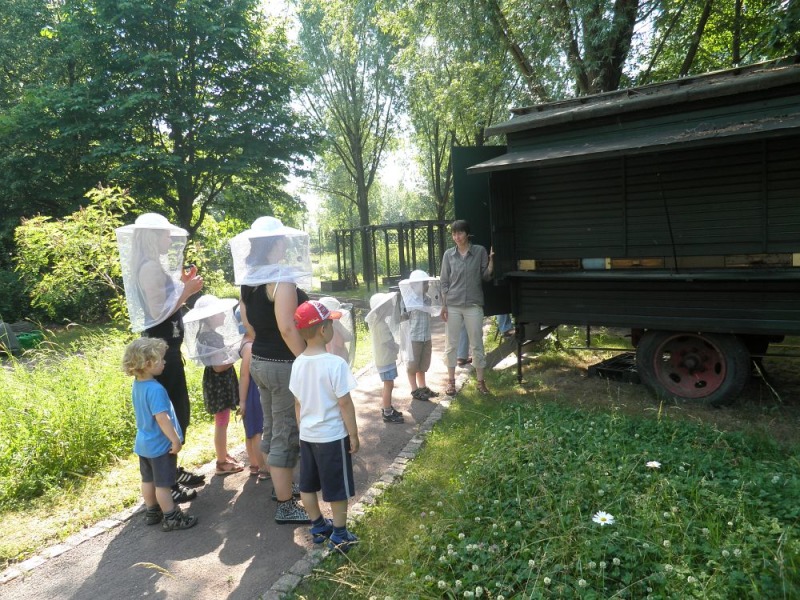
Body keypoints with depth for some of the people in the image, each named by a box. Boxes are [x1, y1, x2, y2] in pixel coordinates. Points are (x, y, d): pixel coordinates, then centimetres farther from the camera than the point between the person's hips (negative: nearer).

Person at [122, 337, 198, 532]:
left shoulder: (137, 385, 1)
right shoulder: (155, 389, -28)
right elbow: (162, 418, -29)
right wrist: (176, 440, -21)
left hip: (143, 444, 9)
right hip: (160, 445, -9)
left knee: (148, 480, 20)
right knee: (163, 484, 4)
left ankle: (152, 512, 35)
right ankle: (171, 518, 16)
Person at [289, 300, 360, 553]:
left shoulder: (298, 363, -4)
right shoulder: (335, 364, -23)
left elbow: (298, 403, 6)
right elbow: (345, 403, -19)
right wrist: (354, 435, -8)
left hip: (307, 435, 6)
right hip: (332, 437, -6)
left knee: (308, 485, 19)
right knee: (337, 489, 10)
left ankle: (318, 527, 36)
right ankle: (339, 536, 22)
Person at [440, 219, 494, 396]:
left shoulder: (480, 251, -2)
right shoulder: (448, 254, 2)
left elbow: (486, 277, -1)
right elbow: (444, 281, 4)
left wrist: (491, 260, -17)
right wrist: (443, 305, 0)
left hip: (474, 305, -1)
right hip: (452, 306, 1)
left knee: (477, 344, 6)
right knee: (451, 344, 7)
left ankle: (480, 381, 17)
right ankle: (451, 380, 19)